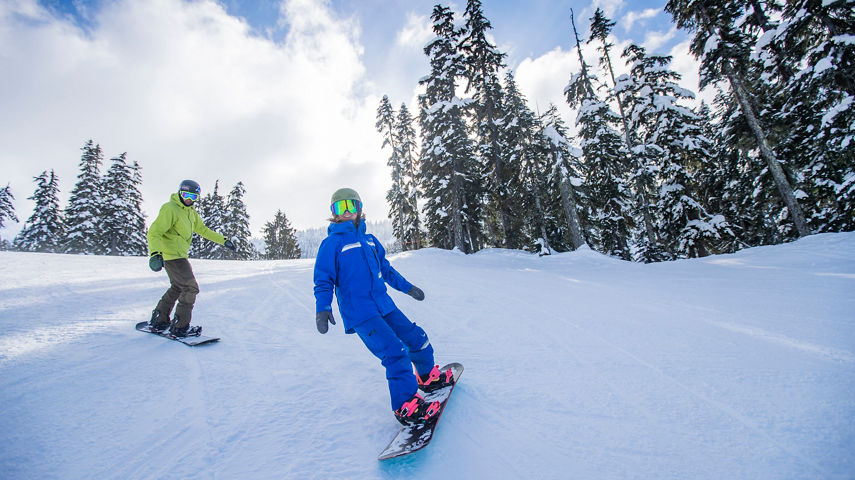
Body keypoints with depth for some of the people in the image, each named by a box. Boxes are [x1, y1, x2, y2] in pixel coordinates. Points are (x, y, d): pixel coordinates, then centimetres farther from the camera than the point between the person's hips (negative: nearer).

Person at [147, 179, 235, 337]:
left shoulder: (191, 212, 13)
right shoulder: (170, 208, -14)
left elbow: (202, 229, 24)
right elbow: (154, 232, -21)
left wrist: (223, 241, 21)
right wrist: (155, 253, -36)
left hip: (180, 255, 10)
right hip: (172, 255, -10)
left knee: (177, 288, 20)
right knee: (191, 288, -11)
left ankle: (159, 321, 32)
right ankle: (180, 327, -2)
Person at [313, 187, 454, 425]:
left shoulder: (370, 240, 14)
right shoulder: (332, 243, -4)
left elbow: (386, 269, 23)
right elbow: (323, 280, -5)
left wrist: (407, 287, 26)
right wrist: (322, 308, -20)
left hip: (384, 305, 7)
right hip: (360, 314, -7)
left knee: (417, 337, 12)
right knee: (396, 352, -16)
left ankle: (428, 376, 38)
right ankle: (406, 406, 0)